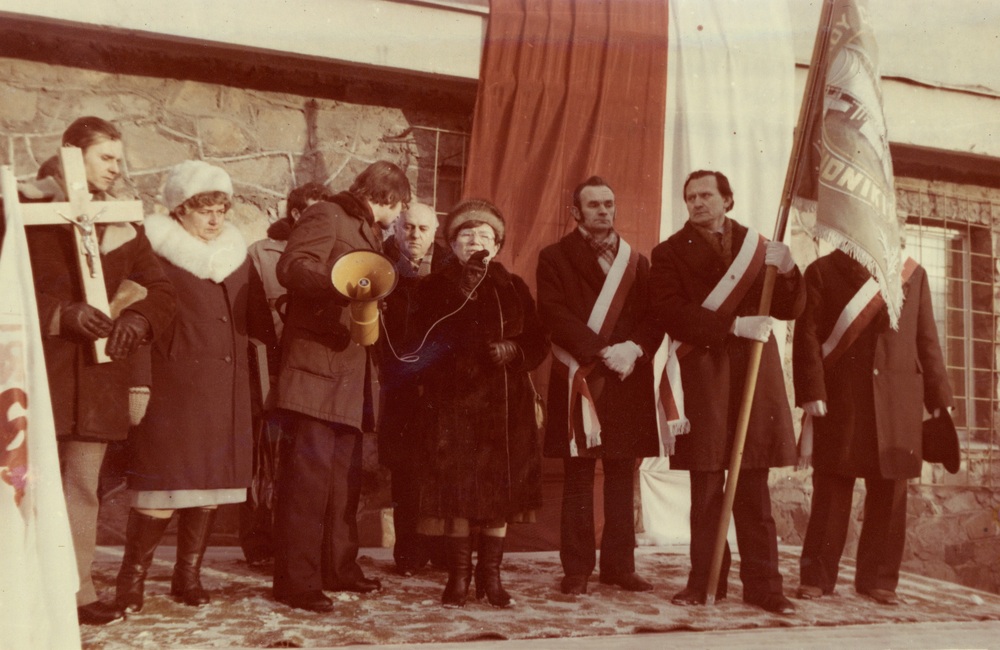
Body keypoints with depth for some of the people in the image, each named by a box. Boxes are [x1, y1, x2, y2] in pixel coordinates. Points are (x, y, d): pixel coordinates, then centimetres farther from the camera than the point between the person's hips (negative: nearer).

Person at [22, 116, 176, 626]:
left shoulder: (123, 222, 14)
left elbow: (159, 288, 14)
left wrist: (138, 317, -6)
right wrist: (62, 314, -18)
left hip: (98, 372, 4)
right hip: (38, 369, -4)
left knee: (83, 485, 8)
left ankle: (78, 590, 16)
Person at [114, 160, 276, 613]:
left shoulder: (235, 254, 13)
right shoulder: (155, 252, -4)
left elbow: (257, 319, 15)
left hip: (225, 391, 5)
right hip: (172, 388, -5)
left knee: (211, 487, 8)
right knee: (162, 489, -4)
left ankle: (188, 576, 22)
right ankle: (132, 578, 14)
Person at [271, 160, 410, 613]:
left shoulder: (370, 234, 23)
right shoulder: (326, 217, -5)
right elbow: (291, 268, -21)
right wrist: (343, 283, -34)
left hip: (352, 374, 10)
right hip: (317, 367, -9)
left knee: (345, 476, 13)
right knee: (308, 474, -9)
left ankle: (338, 568, 23)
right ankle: (296, 581, -3)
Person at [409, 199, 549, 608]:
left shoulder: (514, 288, 13)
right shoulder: (435, 287, 6)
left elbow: (538, 342, 13)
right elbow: (428, 339, -10)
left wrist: (513, 351, -8)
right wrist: (465, 291, -12)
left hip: (507, 405, 3)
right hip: (455, 403, -2)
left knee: (501, 491, 3)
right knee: (457, 493, -4)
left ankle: (490, 575, 15)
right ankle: (458, 577, 8)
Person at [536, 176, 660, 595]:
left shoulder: (636, 261, 16)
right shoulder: (555, 258, 5)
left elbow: (654, 316, 8)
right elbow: (554, 313, -7)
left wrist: (634, 349, -11)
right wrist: (603, 351, -15)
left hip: (628, 380, 3)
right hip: (579, 379, -3)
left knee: (622, 477, 6)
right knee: (578, 478, 0)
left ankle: (619, 564, 13)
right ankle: (577, 569, 6)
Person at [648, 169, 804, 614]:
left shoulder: (757, 246, 14)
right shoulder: (670, 252, 7)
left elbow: (791, 309, 9)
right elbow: (669, 312, -7)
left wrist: (786, 270, -10)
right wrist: (733, 325, -16)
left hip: (755, 378, 2)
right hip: (702, 380, -1)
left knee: (753, 489, 3)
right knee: (706, 489, 2)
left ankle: (762, 585, 7)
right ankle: (705, 581, 10)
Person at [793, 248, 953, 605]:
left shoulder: (913, 274, 14)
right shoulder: (821, 272, 4)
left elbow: (927, 340, 12)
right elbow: (807, 336, -3)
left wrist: (939, 399, 8)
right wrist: (812, 393, -13)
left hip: (899, 403, 3)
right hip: (840, 401, -3)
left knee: (890, 490, 5)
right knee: (832, 487, 1)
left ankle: (879, 579, 16)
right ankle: (817, 576, 10)